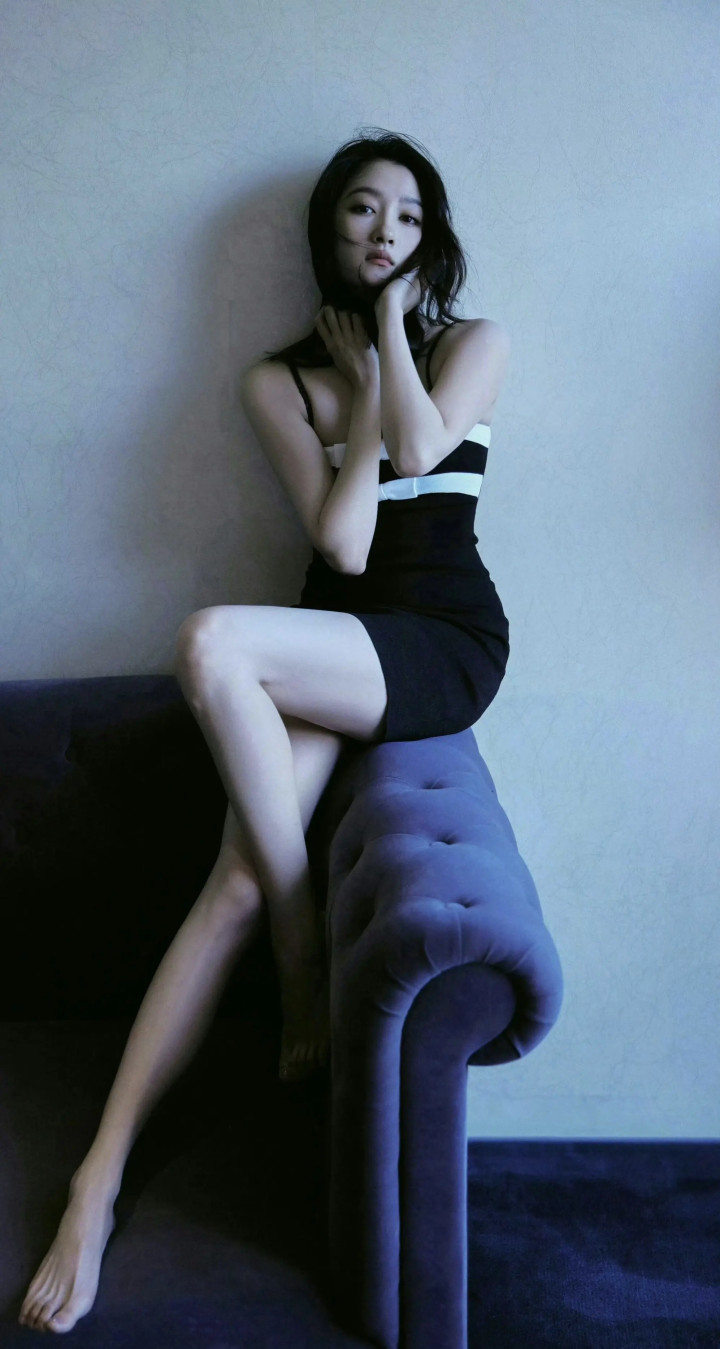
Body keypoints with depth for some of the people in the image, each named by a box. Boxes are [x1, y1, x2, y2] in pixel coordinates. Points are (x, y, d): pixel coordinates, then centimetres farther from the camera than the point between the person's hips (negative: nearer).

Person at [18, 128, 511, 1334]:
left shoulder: (475, 342, 9)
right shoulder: (276, 380, 10)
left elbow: (417, 448, -13)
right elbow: (339, 541, -2)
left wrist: (391, 318, 0)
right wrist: (361, 387, 0)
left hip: (445, 643, -2)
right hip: (331, 646, 3)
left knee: (211, 642, -32)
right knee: (240, 877, -21)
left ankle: (308, 993, -17)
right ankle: (101, 1176, -17)